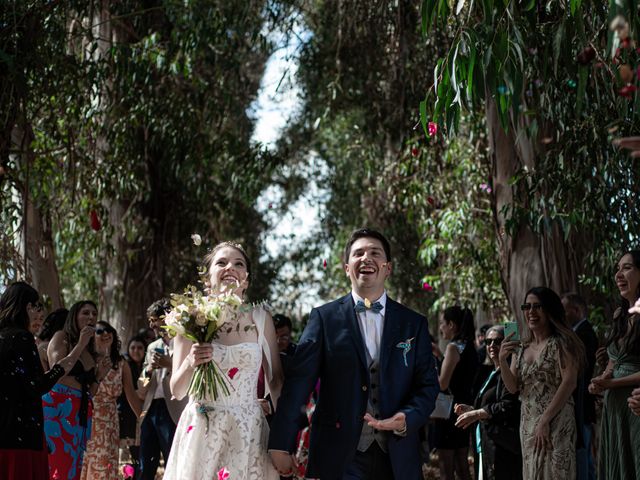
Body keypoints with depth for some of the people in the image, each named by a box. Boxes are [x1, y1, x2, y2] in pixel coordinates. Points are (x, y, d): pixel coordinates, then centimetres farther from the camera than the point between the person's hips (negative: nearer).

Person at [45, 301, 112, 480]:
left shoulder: (91, 351, 21)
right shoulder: (61, 337, 2)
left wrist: (99, 376, 6)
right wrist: (81, 344, -9)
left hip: (81, 412, 7)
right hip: (58, 407, -7)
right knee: (57, 465, -16)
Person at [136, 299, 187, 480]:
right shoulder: (152, 347, 19)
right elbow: (142, 390, 18)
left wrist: (170, 364, -16)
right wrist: (149, 369, -1)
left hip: (171, 411, -6)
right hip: (150, 410, 6)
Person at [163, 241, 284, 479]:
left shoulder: (260, 318, 1)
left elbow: (276, 380, 9)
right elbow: (177, 391, 1)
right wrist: (190, 363, -18)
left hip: (248, 431, 1)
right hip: (201, 431, -1)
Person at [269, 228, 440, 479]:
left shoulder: (414, 324, 8)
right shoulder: (324, 317, 1)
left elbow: (428, 385, 8)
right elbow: (298, 381, -5)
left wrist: (409, 419, -13)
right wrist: (281, 445, -12)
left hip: (397, 459, 2)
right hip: (338, 457, -2)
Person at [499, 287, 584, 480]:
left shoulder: (560, 342, -5)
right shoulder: (521, 348, 14)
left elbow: (570, 382, -15)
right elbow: (513, 387, 10)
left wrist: (545, 420, -18)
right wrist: (502, 360, -8)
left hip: (555, 422, -6)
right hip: (528, 424, 6)